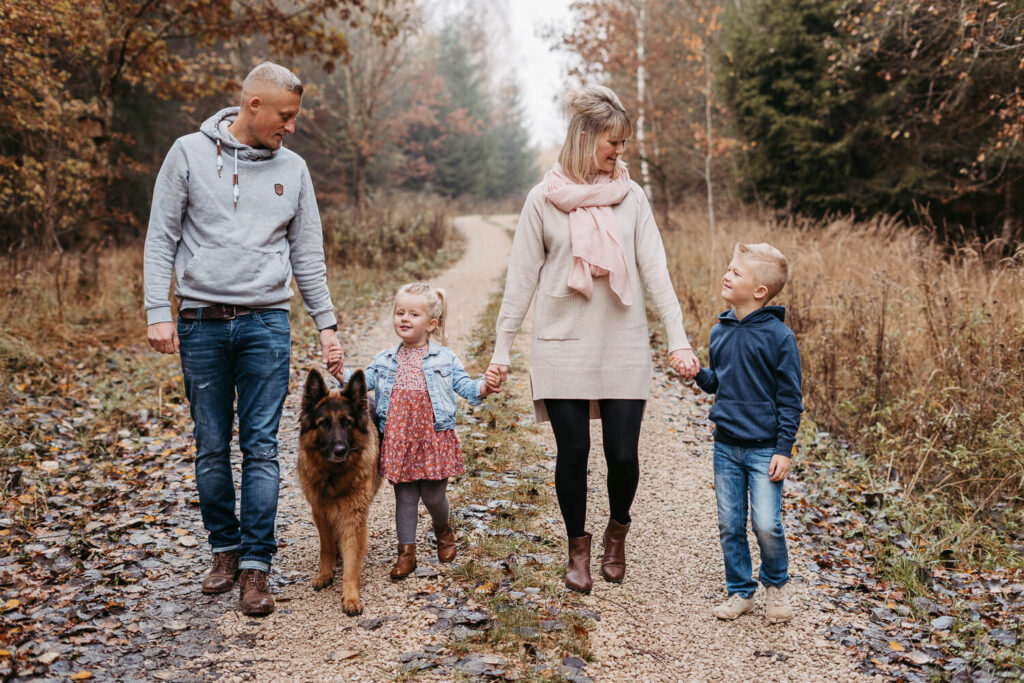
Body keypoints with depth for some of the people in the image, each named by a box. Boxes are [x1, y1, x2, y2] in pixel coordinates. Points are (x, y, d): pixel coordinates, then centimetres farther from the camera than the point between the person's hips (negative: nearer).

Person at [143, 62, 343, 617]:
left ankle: (256, 566, 4)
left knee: (262, 447, -2)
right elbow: (161, 239, 3)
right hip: (202, 321, -1)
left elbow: (307, 255, 12)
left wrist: (326, 323, 7)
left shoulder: (292, 168, 8)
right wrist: (158, 311, -6)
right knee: (211, 447, 7)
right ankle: (225, 548, 24)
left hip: (267, 322, 1)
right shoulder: (190, 153, 2)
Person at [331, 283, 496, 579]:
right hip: (397, 440, 2)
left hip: (434, 438, -2)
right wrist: (343, 377, -15)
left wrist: (483, 387, -22)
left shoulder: (444, 358, 2)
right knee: (405, 497, 7)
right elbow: (365, 382, 4)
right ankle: (406, 551, 18)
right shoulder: (384, 360, 9)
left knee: (434, 495, 4)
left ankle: (443, 529, 36)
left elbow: (463, 385, -2)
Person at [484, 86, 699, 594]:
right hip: (563, 345, -1)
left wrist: (678, 340, -6)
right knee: (573, 452, 2)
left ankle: (617, 533, 31)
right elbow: (521, 277, 3)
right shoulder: (544, 199, 1)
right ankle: (578, 547, 25)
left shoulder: (630, 195, 5)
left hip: (624, 346, 1)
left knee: (623, 454, 1)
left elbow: (655, 271, 2)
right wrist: (500, 349, 0)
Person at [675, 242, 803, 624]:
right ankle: (740, 592, 24)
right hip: (725, 446, 5)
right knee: (729, 524, 8)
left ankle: (776, 585, 21)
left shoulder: (778, 335, -11)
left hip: (764, 449, -5)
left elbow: (790, 398, -8)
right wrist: (697, 375, -4)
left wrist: (784, 449, -11)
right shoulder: (720, 331, 5)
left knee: (766, 524, -5)